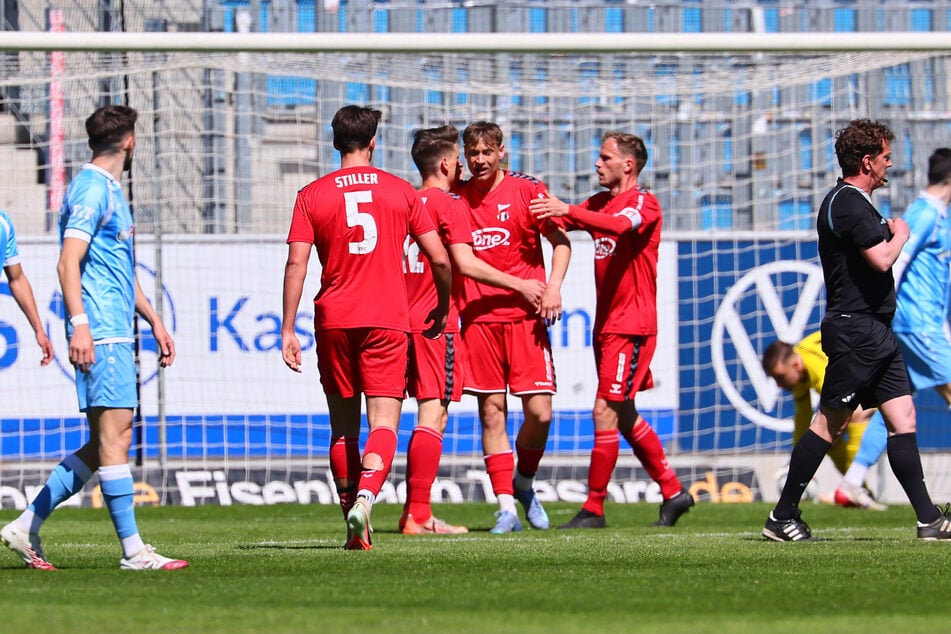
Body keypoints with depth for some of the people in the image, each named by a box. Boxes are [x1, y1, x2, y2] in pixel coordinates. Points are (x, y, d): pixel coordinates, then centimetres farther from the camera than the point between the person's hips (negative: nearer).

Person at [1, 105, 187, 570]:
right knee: (113, 437, -9)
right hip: (100, 334, -10)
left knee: (107, 442, 8)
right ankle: (133, 550, -10)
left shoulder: (111, 191, 22)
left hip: (116, 334, 10)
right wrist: (79, 323, -28)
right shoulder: (91, 190, -9)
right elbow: (68, 262, -18)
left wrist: (155, 321, 30)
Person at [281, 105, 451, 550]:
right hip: (387, 320, -1)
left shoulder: (311, 196, 4)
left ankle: (355, 528, 14)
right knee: (383, 422, -6)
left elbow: (296, 265, -3)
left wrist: (287, 329, -1)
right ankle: (365, 497, -32)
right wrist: (443, 308, 21)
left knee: (343, 425, 12)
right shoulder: (401, 192, 5)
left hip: (333, 320, 1)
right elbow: (439, 259, 5)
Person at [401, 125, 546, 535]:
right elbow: (465, 263, -14)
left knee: (429, 417, 14)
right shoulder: (449, 204, -7)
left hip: (407, 319, 8)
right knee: (433, 416, -9)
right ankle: (418, 516, -13)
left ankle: (414, 512, 11)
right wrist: (519, 285, -7)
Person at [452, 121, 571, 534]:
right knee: (492, 411, -3)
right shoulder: (455, 198, 8)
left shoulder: (527, 190, 2)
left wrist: (553, 287, -10)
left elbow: (560, 240, 4)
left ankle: (524, 483, 20)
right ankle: (506, 507, 0)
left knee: (539, 412, -7)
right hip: (478, 319, 1)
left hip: (525, 315, -1)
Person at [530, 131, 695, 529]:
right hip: (606, 326, 9)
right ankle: (673, 492, 23)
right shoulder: (599, 204, 17)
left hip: (631, 326, -9)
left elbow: (621, 224, -30)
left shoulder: (644, 203, -9)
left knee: (605, 413, -11)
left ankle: (594, 509, -8)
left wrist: (568, 211, -41)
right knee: (624, 416, 13)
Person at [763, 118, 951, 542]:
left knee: (902, 417, 4)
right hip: (855, 329, -10)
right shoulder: (848, 204, -15)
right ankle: (782, 518, 2)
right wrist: (900, 235, -4)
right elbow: (880, 259, -22)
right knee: (830, 423, -5)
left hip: (874, 331, 10)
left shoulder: (852, 201, 18)